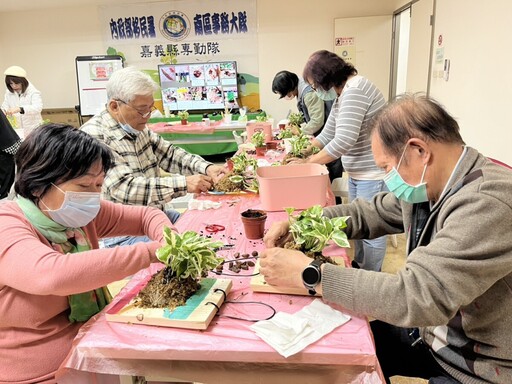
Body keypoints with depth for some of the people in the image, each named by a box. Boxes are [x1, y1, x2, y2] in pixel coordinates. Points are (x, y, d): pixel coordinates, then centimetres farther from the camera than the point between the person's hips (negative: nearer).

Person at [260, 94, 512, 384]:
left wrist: (307, 272, -30)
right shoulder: (427, 185, -4)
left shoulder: (489, 203, -32)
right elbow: (372, 212, 9)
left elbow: (416, 296, -37)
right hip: (432, 328, 7)